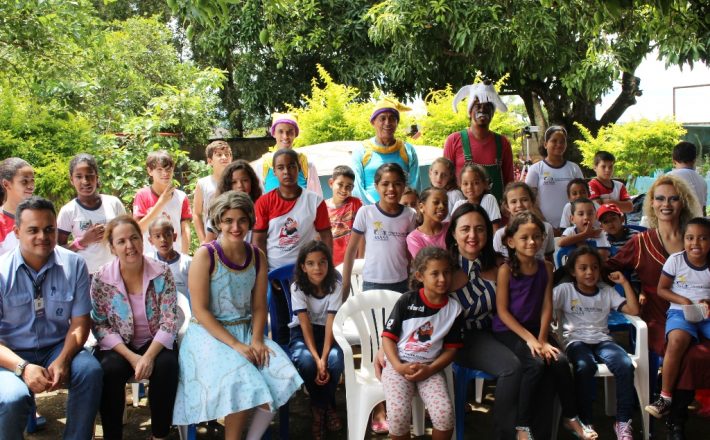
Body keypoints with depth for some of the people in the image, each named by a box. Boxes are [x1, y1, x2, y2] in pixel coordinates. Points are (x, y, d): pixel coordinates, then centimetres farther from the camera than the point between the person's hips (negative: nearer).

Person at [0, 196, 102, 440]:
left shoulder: (74, 265, -3)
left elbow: (79, 323, 0)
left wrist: (63, 360, -18)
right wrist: (23, 368, -25)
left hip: (58, 348, 2)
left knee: (90, 371, -27)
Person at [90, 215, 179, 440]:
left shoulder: (162, 273, -7)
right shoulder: (101, 279, -8)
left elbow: (169, 322, -9)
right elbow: (100, 325, -7)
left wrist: (149, 356, -23)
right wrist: (131, 357, -19)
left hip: (155, 343, 0)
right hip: (118, 346, 0)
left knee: (167, 365, -29)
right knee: (109, 370, -31)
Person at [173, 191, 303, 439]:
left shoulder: (257, 257, 4)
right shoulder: (205, 255, -11)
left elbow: (259, 306, 6)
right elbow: (200, 311, -14)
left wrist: (257, 340, -13)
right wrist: (236, 345, -20)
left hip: (246, 331, 5)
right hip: (209, 334, -5)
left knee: (283, 376, -20)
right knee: (241, 381, -30)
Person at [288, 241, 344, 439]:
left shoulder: (335, 286, -13)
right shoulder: (297, 287, -15)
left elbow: (331, 323, -20)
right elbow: (305, 324, -20)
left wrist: (324, 358, -33)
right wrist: (316, 358, -32)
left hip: (325, 332, 1)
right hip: (302, 333, -1)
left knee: (336, 359, -33)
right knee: (306, 360, -35)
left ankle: (321, 406, -5)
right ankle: (324, 407, -7)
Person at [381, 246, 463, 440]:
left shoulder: (454, 308, 2)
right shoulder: (407, 301, -3)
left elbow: (451, 349, 4)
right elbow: (388, 337, -1)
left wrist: (429, 369, -12)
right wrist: (399, 366, -16)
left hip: (430, 368, 2)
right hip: (398, 364, -2)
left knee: (445, 414, -24)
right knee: (398, 415, -26)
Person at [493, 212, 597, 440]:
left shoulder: (546, 267, 2)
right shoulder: (506, 270, -11)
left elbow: (547, 306, 1)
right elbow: (502, 311, -13)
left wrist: (542, 339, -10)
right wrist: (529, 338, -17)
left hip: (535, 328, 5)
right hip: (507, 330, -5)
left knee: (560, 361, -18)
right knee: (536, 364, -27)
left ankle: (570, 417, 5)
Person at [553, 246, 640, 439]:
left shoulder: (607, 291, 16)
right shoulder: (565, 289, 5)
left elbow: (634, 310, 8)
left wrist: (625, 283, 7)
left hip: (602, 340, 3)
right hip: (576, 340, -3)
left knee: (625, 365, -29)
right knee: (585, 366, -38)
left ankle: (623, 421, -15)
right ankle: (584, 422, -24)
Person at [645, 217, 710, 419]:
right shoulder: (675, 260, -2)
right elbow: (661, 289, 4)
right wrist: (683, 301, -12)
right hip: (680, 312, -2)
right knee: (677, 340, -34)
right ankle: (665, 397, -25)